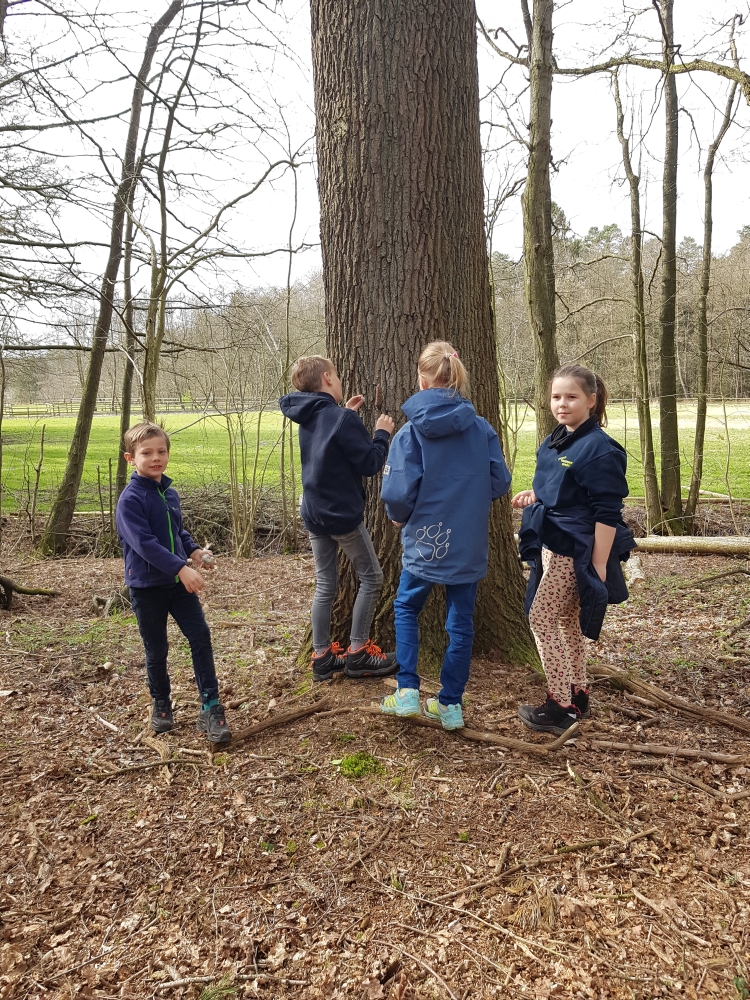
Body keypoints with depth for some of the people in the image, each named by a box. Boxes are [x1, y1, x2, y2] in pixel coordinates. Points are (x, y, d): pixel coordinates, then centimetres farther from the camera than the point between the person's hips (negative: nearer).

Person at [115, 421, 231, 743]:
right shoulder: (130, 499, -16)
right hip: (147, 586, -5)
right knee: (157, 650, 8)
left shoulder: (170, 493, 6)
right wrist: (181, 567, -31)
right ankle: (161, 704, 30)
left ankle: (210, 707, 4)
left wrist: (194, 550, 0)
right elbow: (144, 542, -25)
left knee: (201, 637, -2)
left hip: (179, 582, 5)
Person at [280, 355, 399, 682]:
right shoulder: (343, 419, -16)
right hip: (343, 514, -7)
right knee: (371, 577, 7)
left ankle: (322, 656, 15)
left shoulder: (309, 418, 8)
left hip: (314, 514, 8)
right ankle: (357, 653, 10)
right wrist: (382, 433, -1)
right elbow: (370, 464, -16)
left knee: (325, 585, 12)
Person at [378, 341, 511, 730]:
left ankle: (407, 691, 15)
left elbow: (397, 493, -17)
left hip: (425, 541, -2)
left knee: (406, 607, 21)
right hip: (470, 544, 3)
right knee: (461, 622, 14)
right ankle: (450, 705, 23)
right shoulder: (482, 428, -3)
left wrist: (400, 517, 4)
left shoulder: (411, 432, -12)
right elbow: (500, 482, 0)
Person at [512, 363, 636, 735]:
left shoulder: (599, 448, -18)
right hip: (553, 544, 9)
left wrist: (599, 567, -20)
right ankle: (577, 696, 29)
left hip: (576, 551, -9)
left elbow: (607, 514, -20)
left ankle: (560, 708, 6)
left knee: (541, 619, -5)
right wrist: (535, 496, 4)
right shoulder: (555, 441, 8)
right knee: (566, 621, 16)